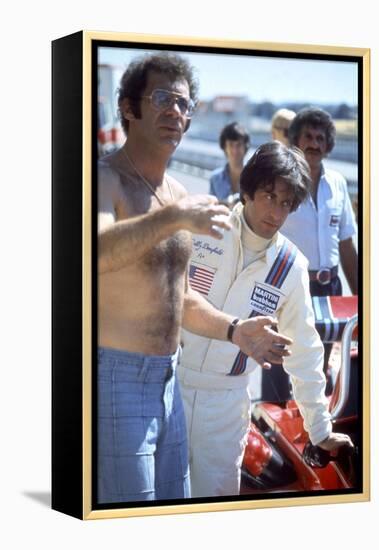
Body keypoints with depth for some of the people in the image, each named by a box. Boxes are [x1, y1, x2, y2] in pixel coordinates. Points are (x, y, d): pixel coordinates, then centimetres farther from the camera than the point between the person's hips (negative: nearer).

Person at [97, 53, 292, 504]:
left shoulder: (177, 195, 15)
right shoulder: (105, 180, -12)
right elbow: (91, 252, -36)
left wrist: (234, 331, 11)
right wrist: (173, 218, -37)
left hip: (166, 381, 9)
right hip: (115, 378, -9)